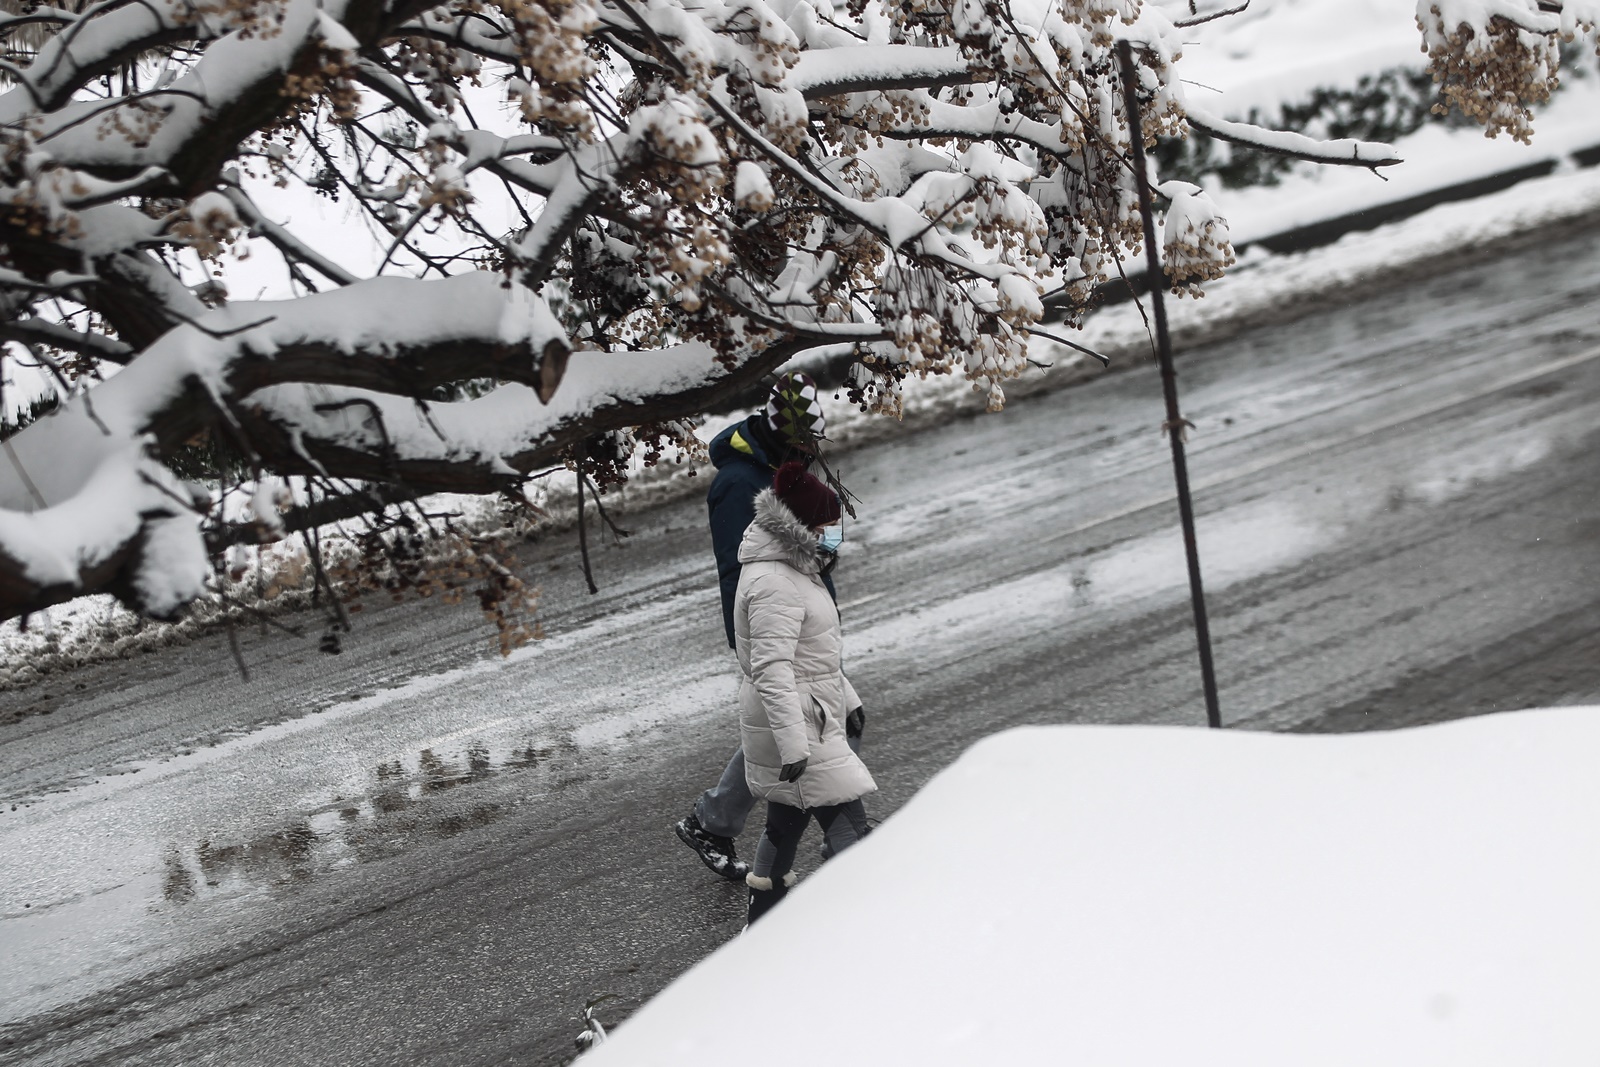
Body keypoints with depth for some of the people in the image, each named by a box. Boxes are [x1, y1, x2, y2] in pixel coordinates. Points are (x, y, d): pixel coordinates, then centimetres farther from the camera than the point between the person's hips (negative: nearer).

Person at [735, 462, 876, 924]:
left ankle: (761, 923, 29)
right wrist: (794, 744, -31)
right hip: (794, 723, -11)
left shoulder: (791, 566, 13)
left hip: (802, 717, 11)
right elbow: (772, 670, -28)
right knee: (846, 825, -7)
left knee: (786, 821, 18)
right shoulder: (774, 583, -22)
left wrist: (847, 696, 27)